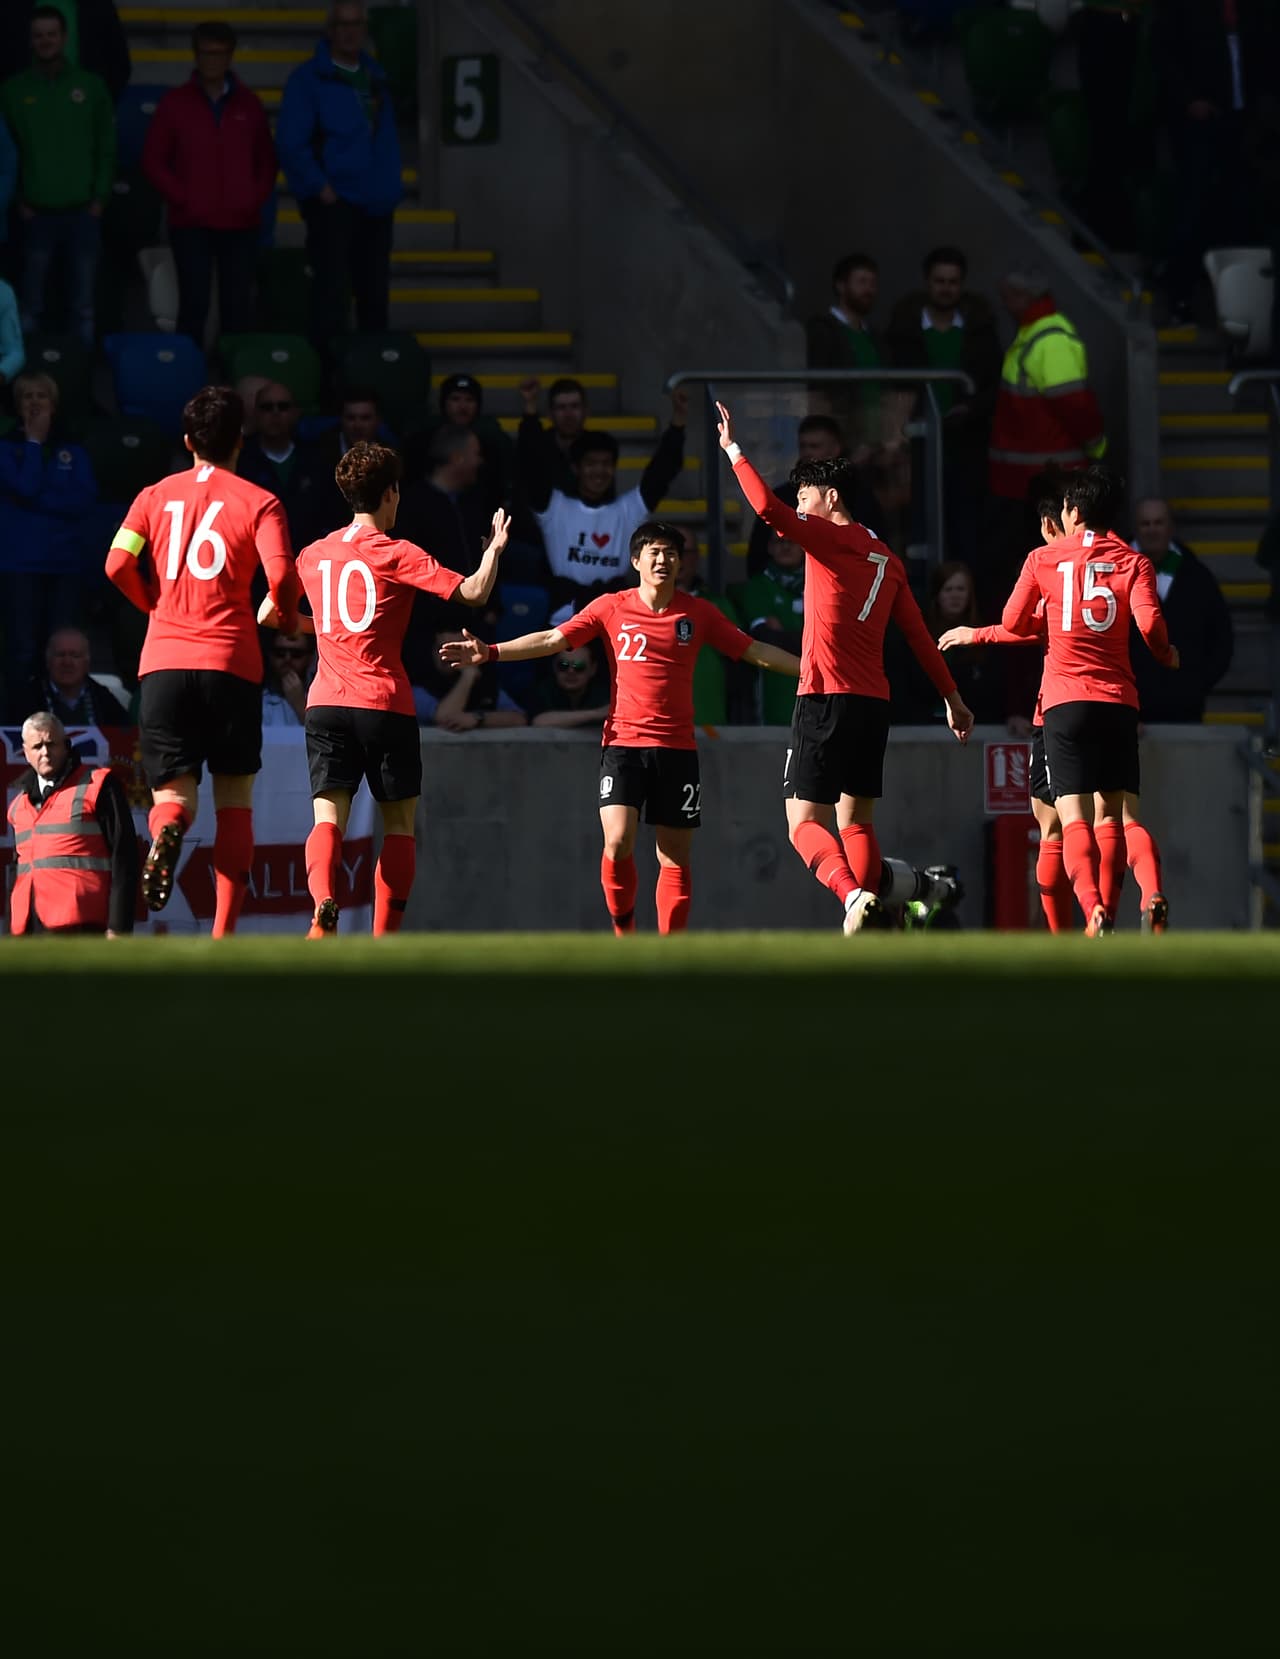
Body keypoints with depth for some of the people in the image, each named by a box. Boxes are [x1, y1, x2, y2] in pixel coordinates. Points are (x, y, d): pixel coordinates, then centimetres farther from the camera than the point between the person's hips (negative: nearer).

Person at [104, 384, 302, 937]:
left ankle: (167, 832, -32)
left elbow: (117, 565, -1)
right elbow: (281, 578, -10)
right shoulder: (259, 502, 3)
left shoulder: (155, 496, 11)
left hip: (163, 662, 2)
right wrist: (286, 617, 12)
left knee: (173, 790, 7)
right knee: (234, 797, 8)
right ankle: (223, 934, 0)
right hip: (231, 662, -2)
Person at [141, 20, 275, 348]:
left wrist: (256, 199, -1)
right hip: (191, 224, -2)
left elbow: (267, 160, 15)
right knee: (194, 303, -6)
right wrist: (183, 200, -7)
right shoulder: (175, 102, 2)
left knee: (238, 306, 1)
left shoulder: (249, 104, 9)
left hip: (241, 223, 2)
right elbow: (153, 161, 2)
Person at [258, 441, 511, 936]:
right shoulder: (396, 554, -3)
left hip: (325, 701, 3)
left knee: (328, 816, -4)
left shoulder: (313, 555, 12)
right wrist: (494, 549, 9)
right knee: (400, 821, 8)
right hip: (385, 704, -3)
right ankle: (385, 936, 0)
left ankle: (324, 907, -32)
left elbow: (267, 614, 22)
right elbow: (472, 593, -10)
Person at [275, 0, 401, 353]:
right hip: (334, 204, -6)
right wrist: (321, 188, -16)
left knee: (375, 292, 11)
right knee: (330, 290, -9)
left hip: (376, 205, 6)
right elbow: (290, 144, -13)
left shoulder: (375, 77, 13)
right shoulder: (308, 80, -7)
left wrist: (390, 188, 9)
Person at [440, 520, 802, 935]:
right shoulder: (611, 608, 2)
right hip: (623, 742, -2)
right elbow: (552, 640, 0)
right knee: (617, 842, -17)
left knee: (676, 855, 1)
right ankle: (624, 933, 3)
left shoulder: (698, 613, 5)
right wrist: (491, 652, -9)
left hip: (677, 748, 2)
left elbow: (754, 651, 10)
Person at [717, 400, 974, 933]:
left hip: (826, 699, -7)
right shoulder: (887, 559, 16)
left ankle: (854, 894, -32)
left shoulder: (829, 538, -4)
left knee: (804, 822, -9)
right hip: (874, 703, 7)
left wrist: (734, 451, -8)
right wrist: (952, 698, 22)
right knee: (857, 821, 12)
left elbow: (769, 509, -19)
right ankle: (868, 927, 4)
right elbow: (919, 636, 17)